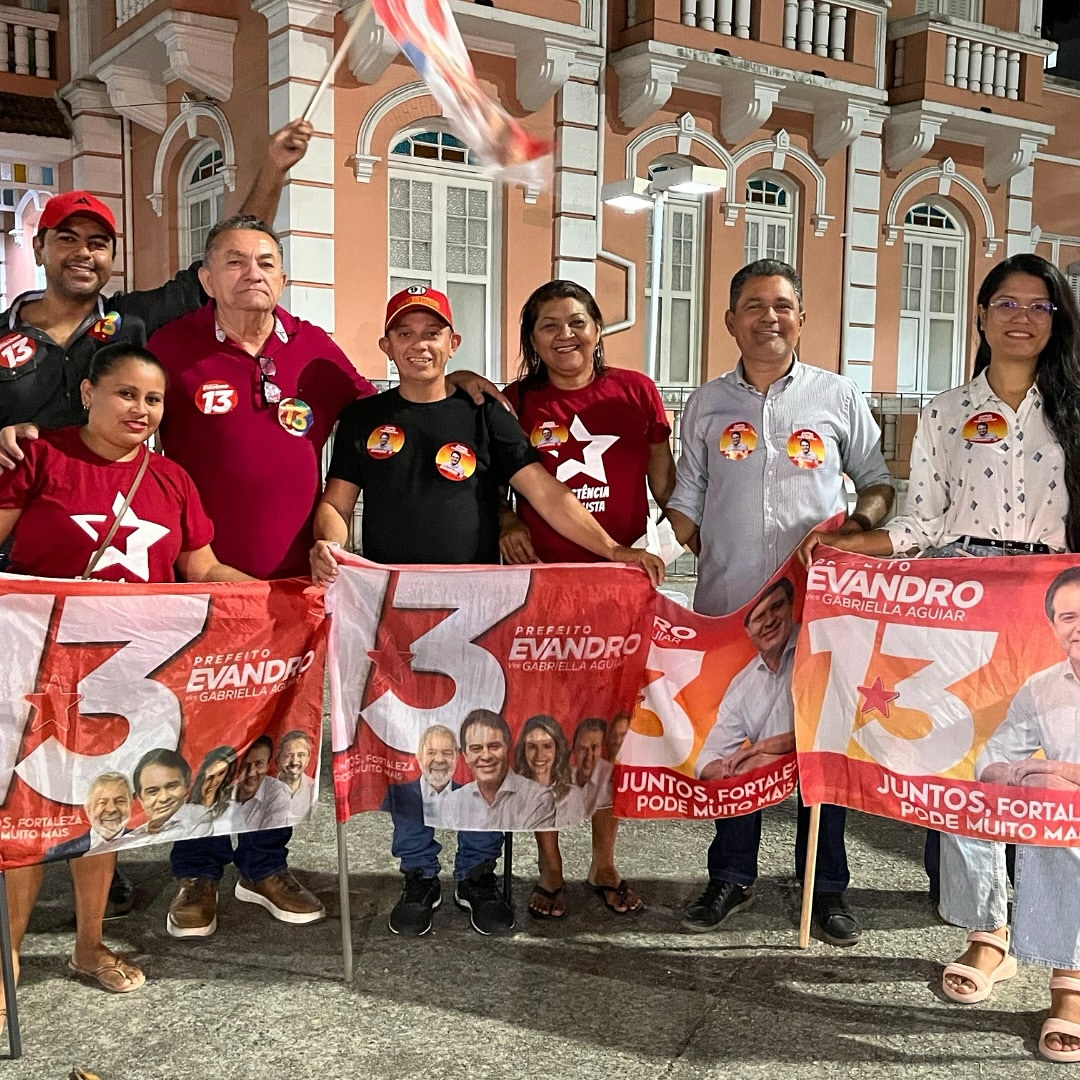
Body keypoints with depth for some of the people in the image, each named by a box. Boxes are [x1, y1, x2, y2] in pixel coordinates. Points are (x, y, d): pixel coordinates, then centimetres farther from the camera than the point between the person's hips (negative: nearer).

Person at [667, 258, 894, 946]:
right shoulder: (707, 404, 9)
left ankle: (826, 886, 20)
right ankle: (732, 876, 25)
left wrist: (861, 521, -9)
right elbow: (688, 500, 13)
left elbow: (878, 480, 11)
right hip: (727, 603, 1)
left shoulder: (838, 396, 5)